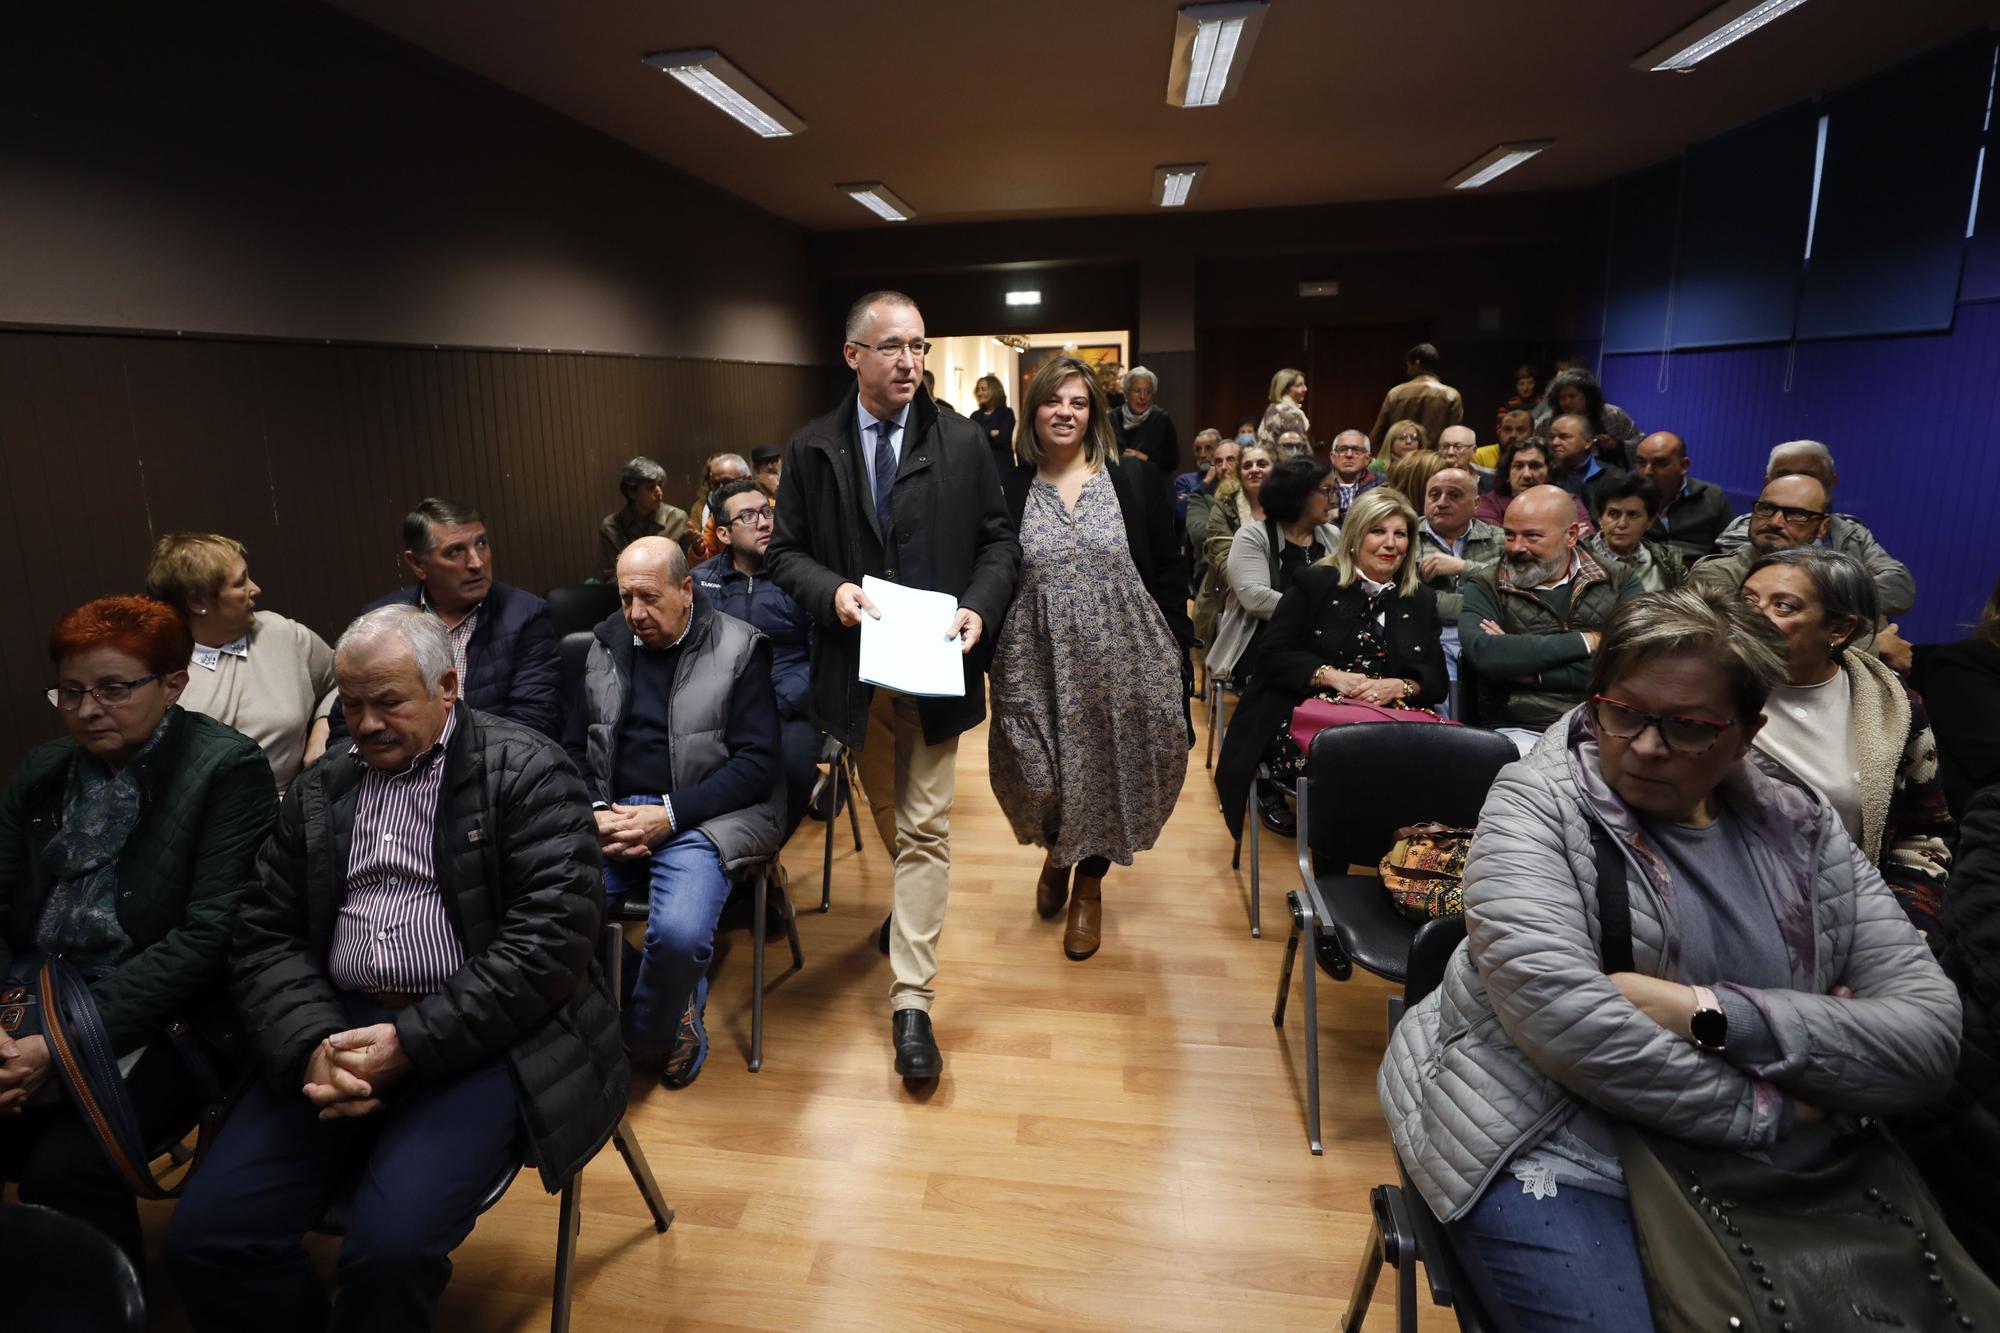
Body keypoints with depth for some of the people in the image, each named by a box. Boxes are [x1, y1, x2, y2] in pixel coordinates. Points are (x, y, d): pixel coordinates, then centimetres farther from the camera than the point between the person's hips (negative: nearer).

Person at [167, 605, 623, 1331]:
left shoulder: (526, 770, -6)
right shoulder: (319, 790, 13)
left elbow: (553, 935, -14)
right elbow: (265, 938, 10)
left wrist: (413, 1042, -18)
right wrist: (313, 1041, -10)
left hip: (479, 1037, -5)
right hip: (339, 1026, 6)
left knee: (390, 1246, -24)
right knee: (203, 1238, -8)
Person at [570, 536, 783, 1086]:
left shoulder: (739, 648, -3)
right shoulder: (606, 645, 12)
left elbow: (757, 762, -7)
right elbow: (575, 747, 16)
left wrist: (668, 815, -16)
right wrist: (595, 811, -5)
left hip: (700, 819, -4)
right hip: (611, 818, 5)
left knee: (678, 935, -30)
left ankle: (647, 1033, 6)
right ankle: (677, 1000, 5)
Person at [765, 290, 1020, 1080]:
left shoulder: (963, 442, -2)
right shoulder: (811, 448, 0)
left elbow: (999, 542, 3)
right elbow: (785, 552, 2)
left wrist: (980, 607, -14)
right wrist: (831, 590, -17)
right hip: (858, 665, 2)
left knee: (924, 830, 0)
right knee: (889, 818, 20)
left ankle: (912, 1000, 7)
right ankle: (915, 905, 49)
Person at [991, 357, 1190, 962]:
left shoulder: (1135, 482, 1)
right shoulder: (1008, 490, 2)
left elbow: (1168, 572, 3)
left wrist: (1177, 655, -1)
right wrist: (988, 659, -2)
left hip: (1121, 662, 0)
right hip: (1036, 666, 0)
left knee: (1105, 769, 9)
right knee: (1037, 777, 0)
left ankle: (1089, 884, 36)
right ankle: (1057, 850, 38)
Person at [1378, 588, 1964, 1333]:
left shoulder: (1798, 823, 4)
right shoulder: (1536, 803, -9)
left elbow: (1931, 1035, -5)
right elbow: (1562, 1013, -22)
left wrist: (1708, 1013, -18)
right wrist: (1767, 1111, -12)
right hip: (1553, 1150, -4)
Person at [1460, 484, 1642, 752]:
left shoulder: (1618, 580, 10)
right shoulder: (1485, 588, 6)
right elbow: (1482, 655, -15)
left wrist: (1529, 672, -10)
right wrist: (1585, 641, -8)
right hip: (1519, 730, -1)